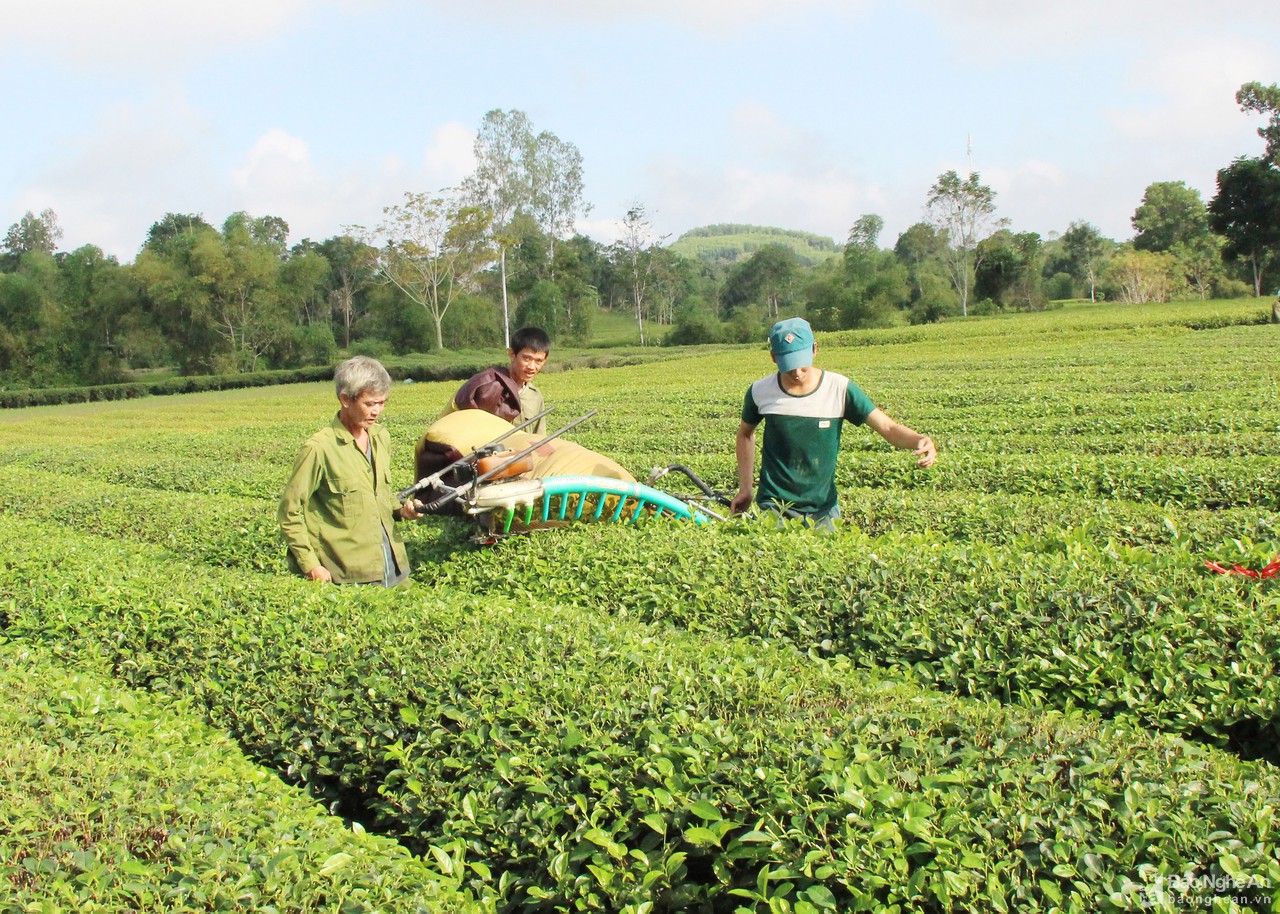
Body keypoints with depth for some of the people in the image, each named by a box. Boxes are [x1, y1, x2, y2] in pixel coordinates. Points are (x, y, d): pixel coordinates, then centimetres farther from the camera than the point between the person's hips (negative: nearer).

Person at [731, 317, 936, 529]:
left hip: (822, 509, 0)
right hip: (773, 507, 0)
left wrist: (919, 440, -34)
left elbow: (888, 427, -13)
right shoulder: (760, 392, -6)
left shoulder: (840, 389, -10)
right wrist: (745, 488, 11)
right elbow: (745, 433, 14)